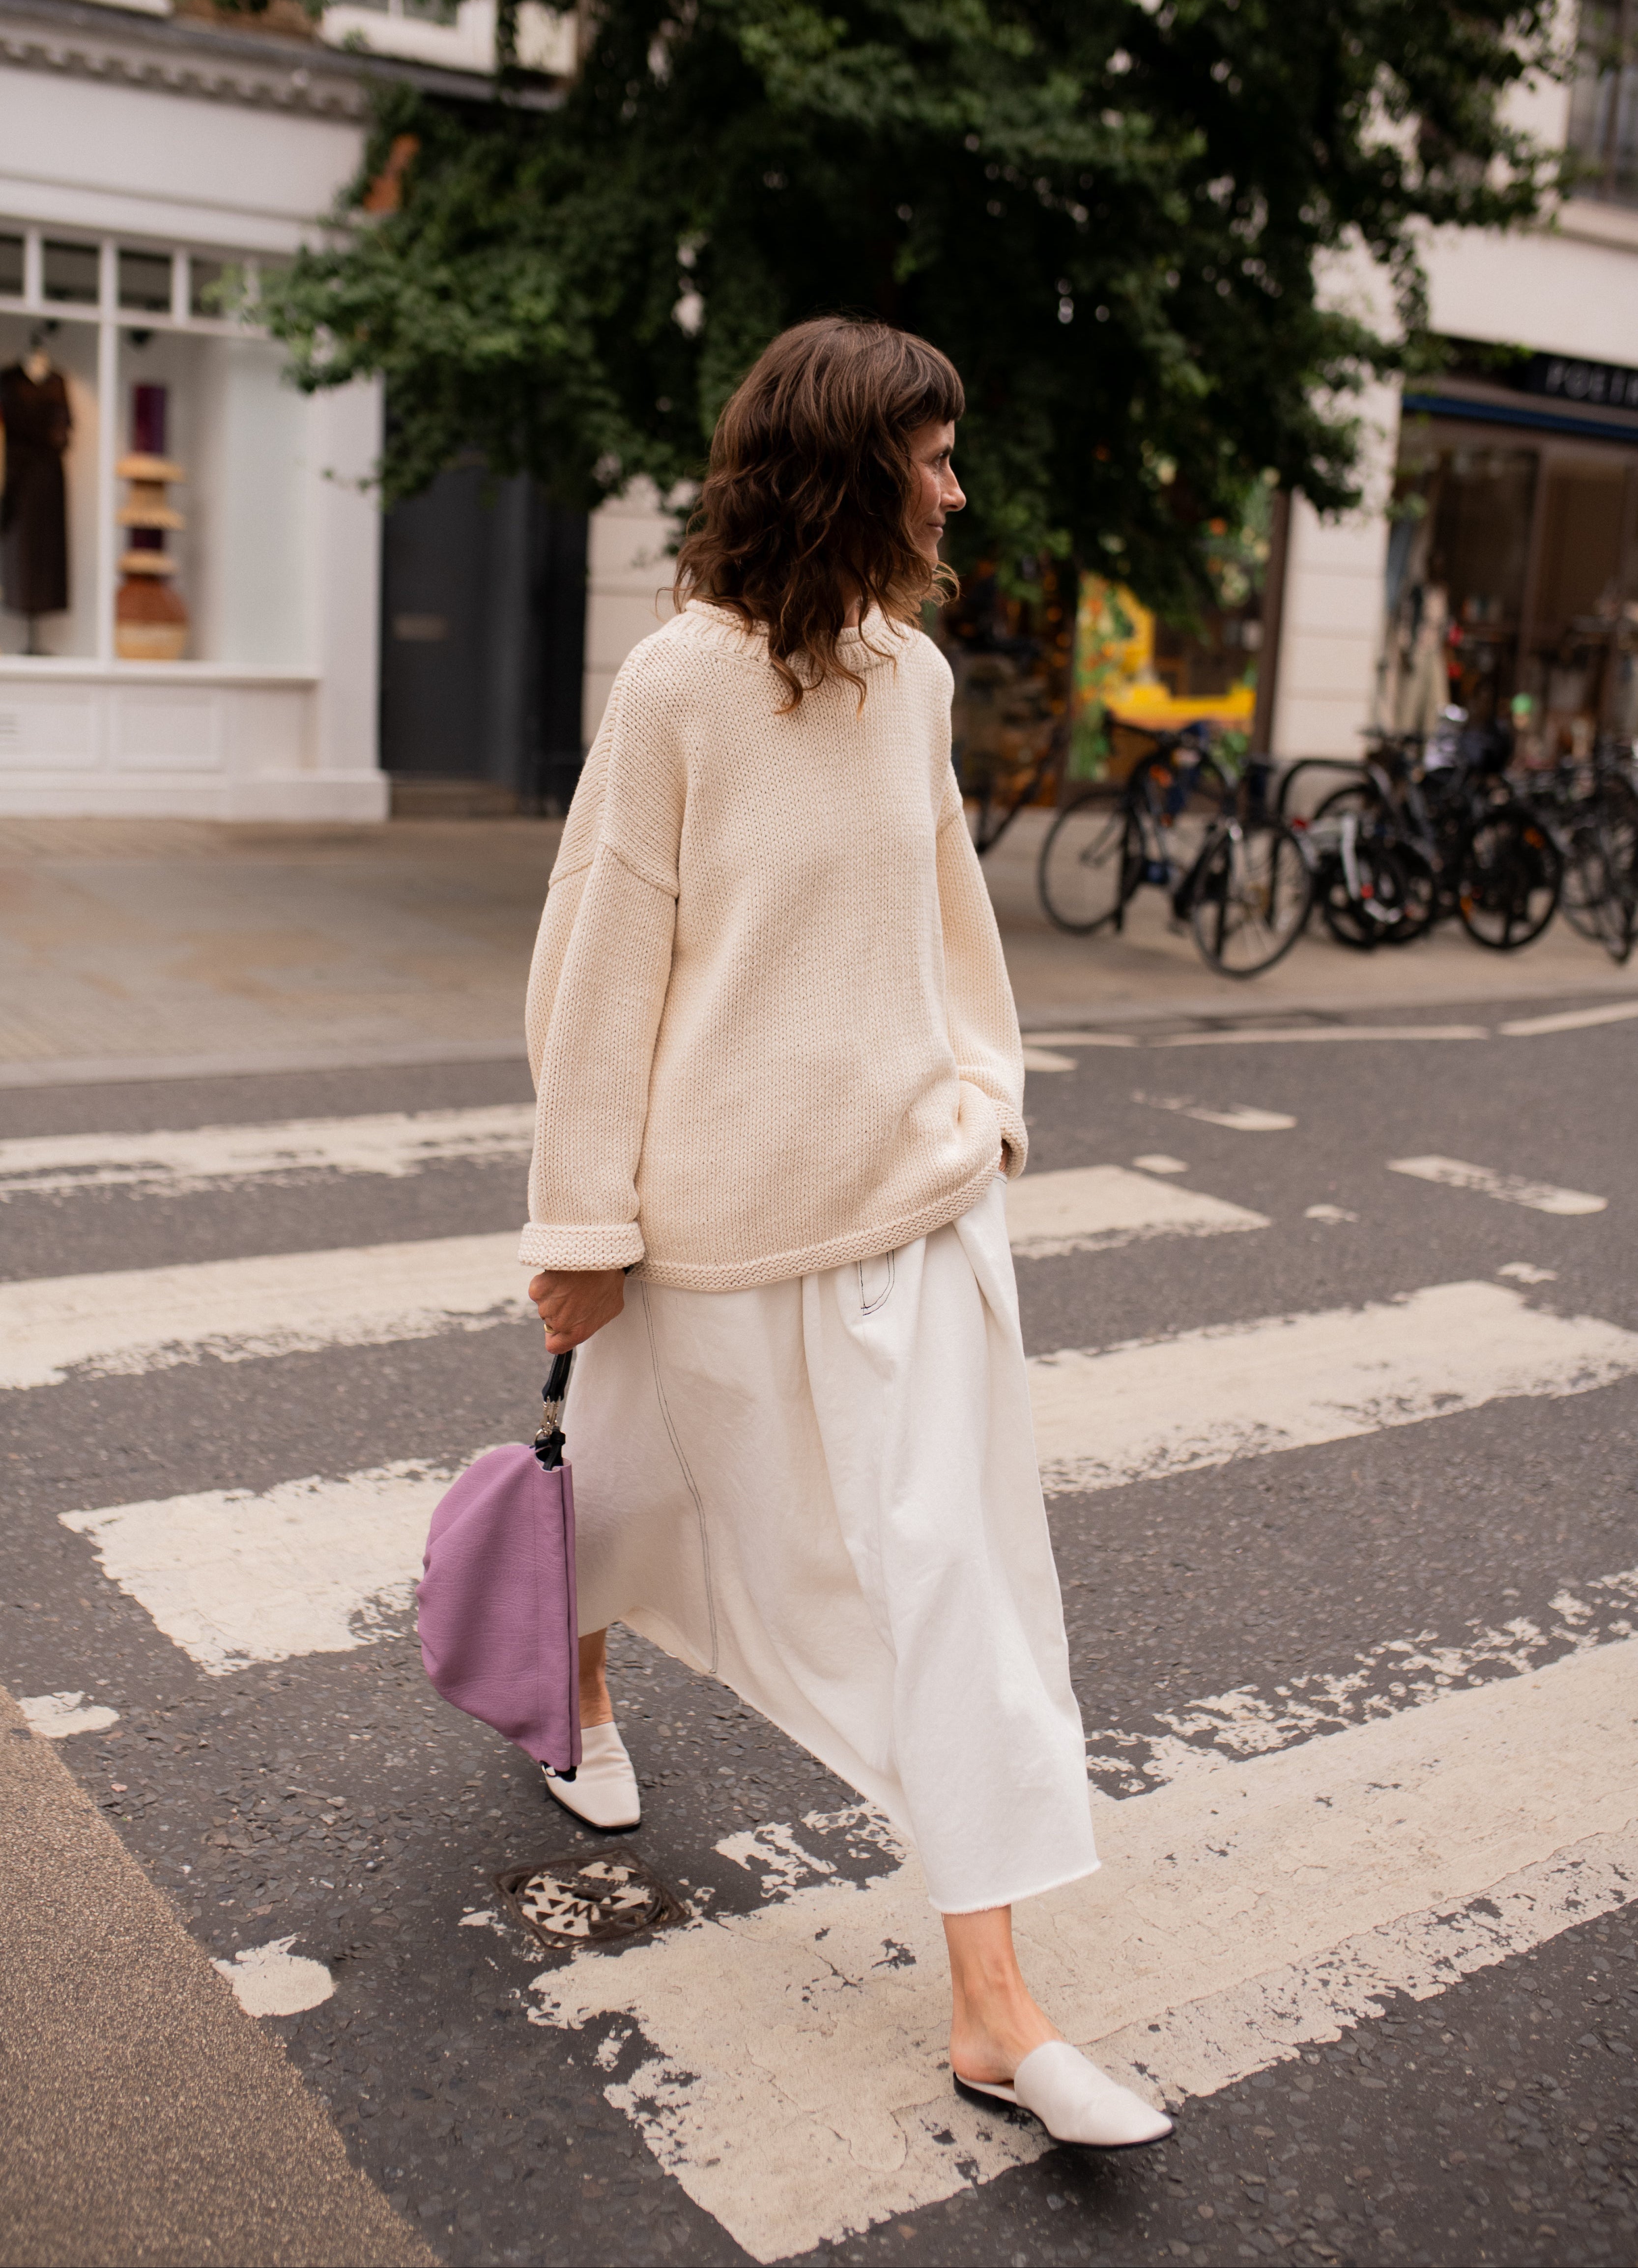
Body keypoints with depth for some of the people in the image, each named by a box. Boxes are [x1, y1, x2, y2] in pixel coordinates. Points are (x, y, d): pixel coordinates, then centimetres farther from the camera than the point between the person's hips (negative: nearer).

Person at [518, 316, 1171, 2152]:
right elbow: (605, 959, -11)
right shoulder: (682, 682, -13)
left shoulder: (912, 673, 3)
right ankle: (575, 1685, 55)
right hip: (726, 1196, -4)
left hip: (917, 1180, 5)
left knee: (951, 1553, 1)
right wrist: (582, 1223, -9)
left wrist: (985, 1091, 13)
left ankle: (992, 2002, 9)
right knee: (647, 1471, 18)